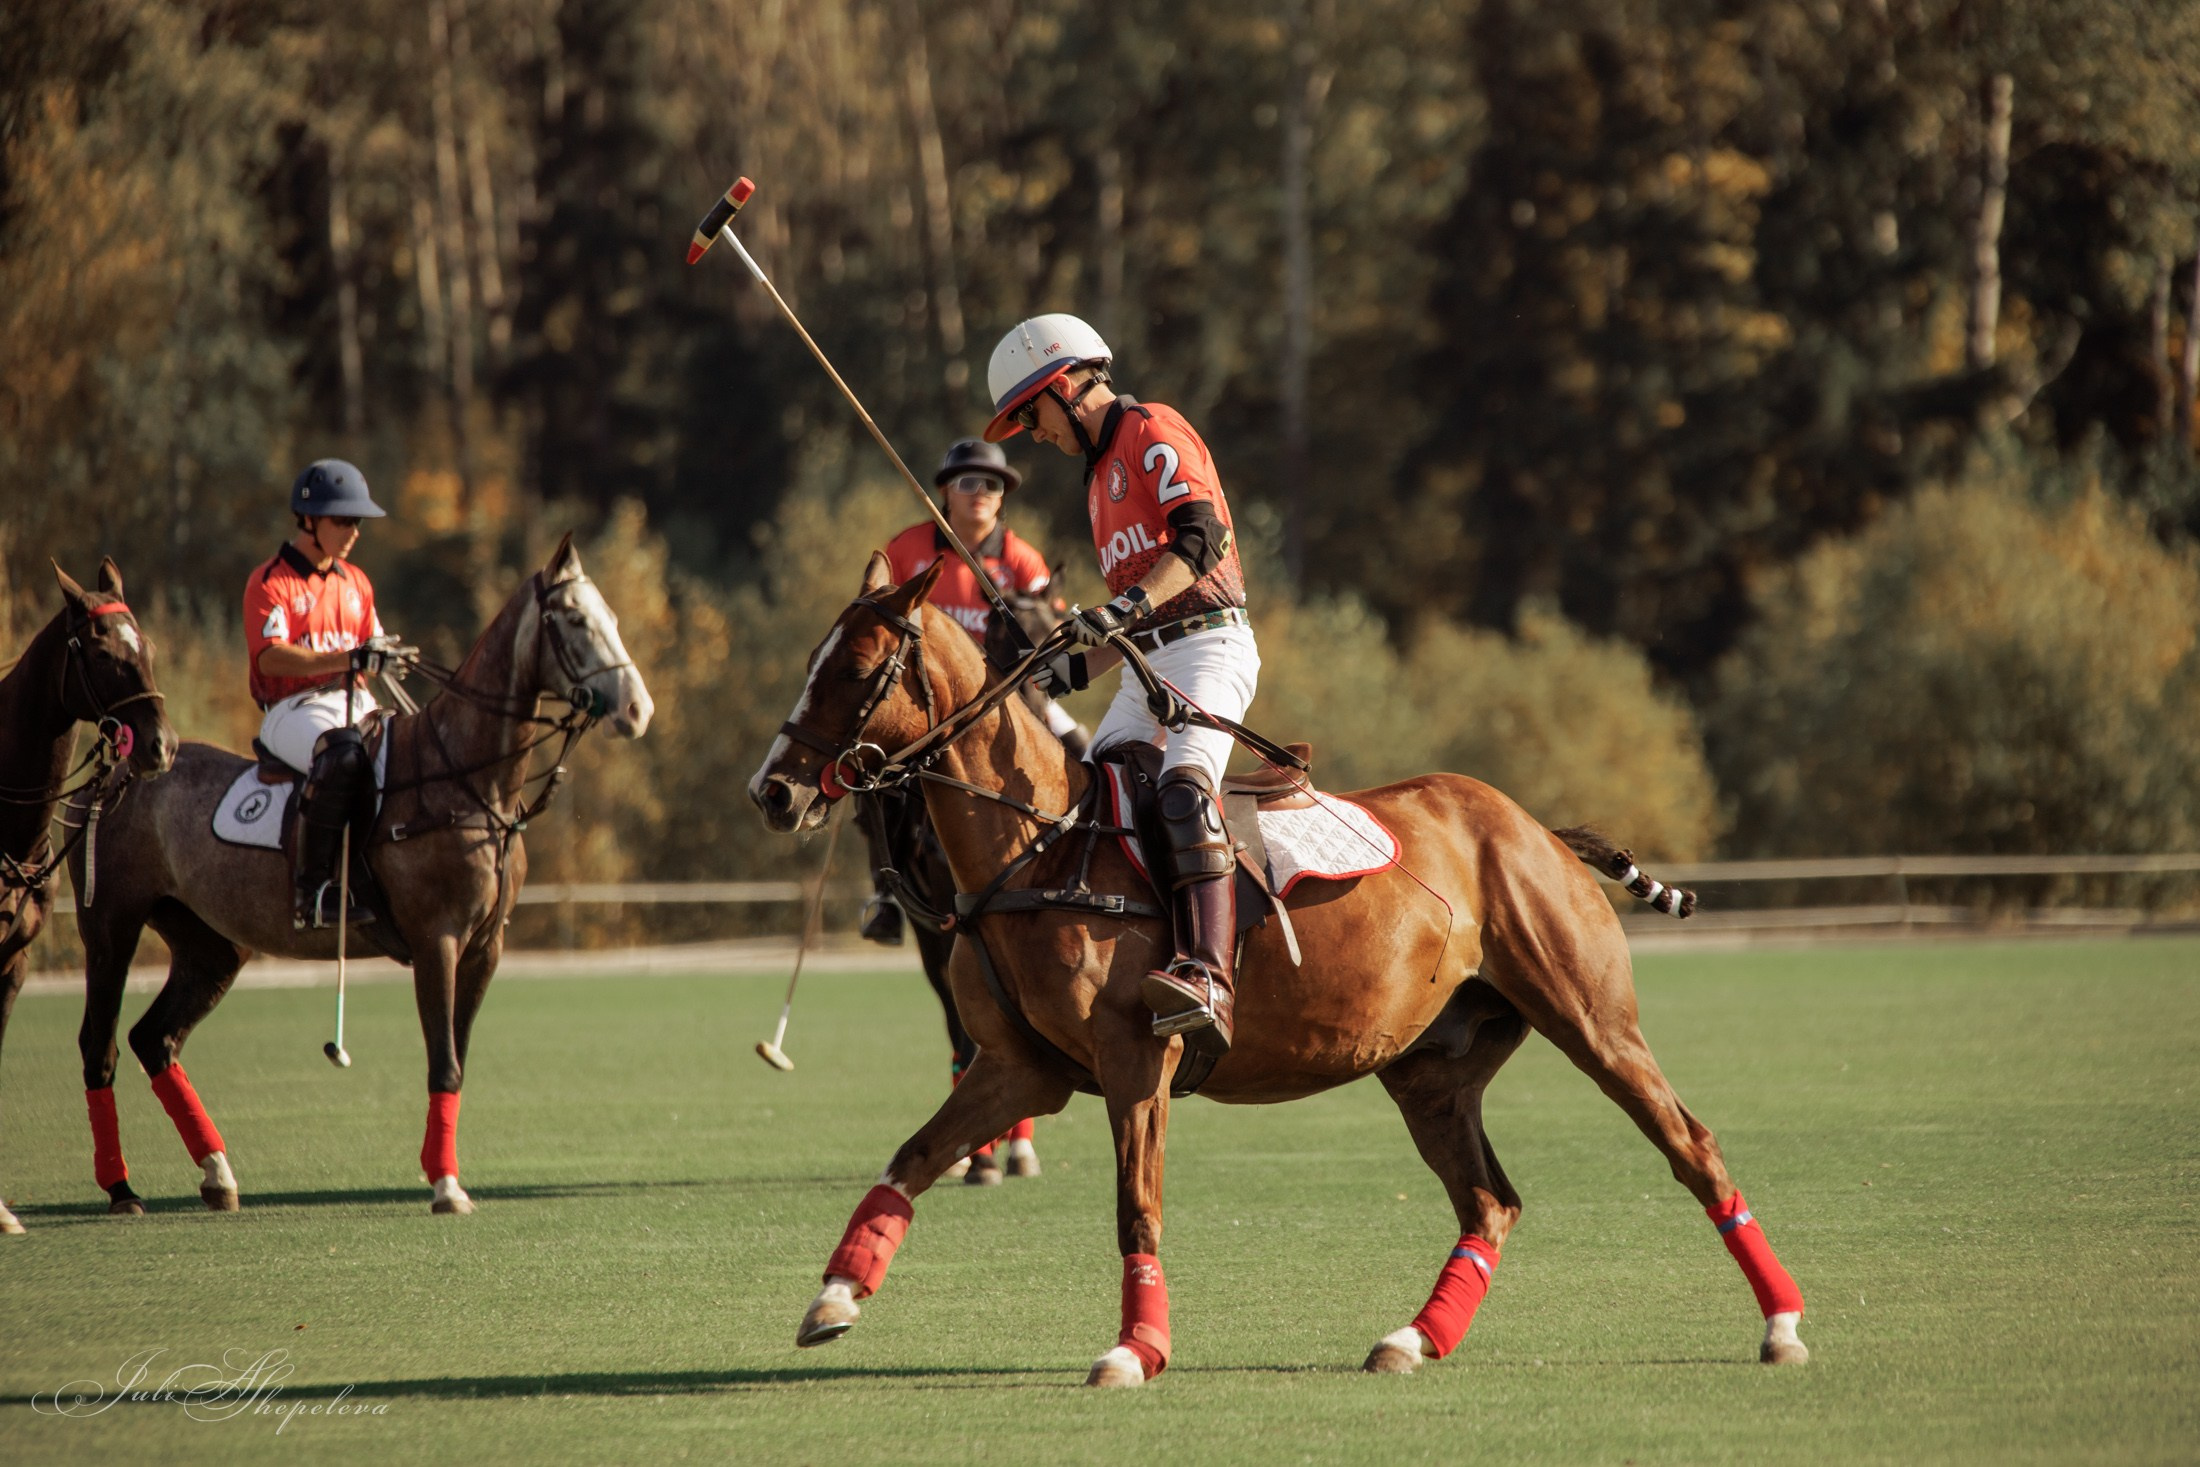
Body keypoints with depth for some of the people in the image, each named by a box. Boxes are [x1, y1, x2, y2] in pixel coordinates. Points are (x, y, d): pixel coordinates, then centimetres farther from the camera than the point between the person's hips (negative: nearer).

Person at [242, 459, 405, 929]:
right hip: (293, 710, -7)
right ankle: (313, 888, -37)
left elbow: (374, 646, 19)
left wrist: (380, 655, -7)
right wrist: (342, 660, -27)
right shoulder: (270, 582, -3)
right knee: (343, 753, -38)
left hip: (356, 705, 7)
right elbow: (272, 658, -16)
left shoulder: (356, 582, 20)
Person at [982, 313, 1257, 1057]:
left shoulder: (1152, 431, -2)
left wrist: (1125, 606, -31)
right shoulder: (1101, 473, 27)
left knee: (1183, 787, -30)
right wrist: (1069, 672, 18)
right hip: (1149, 665, 10)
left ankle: (1208, 980, -46)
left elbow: (1200, 536, -19)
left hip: (1208, 647, -10)